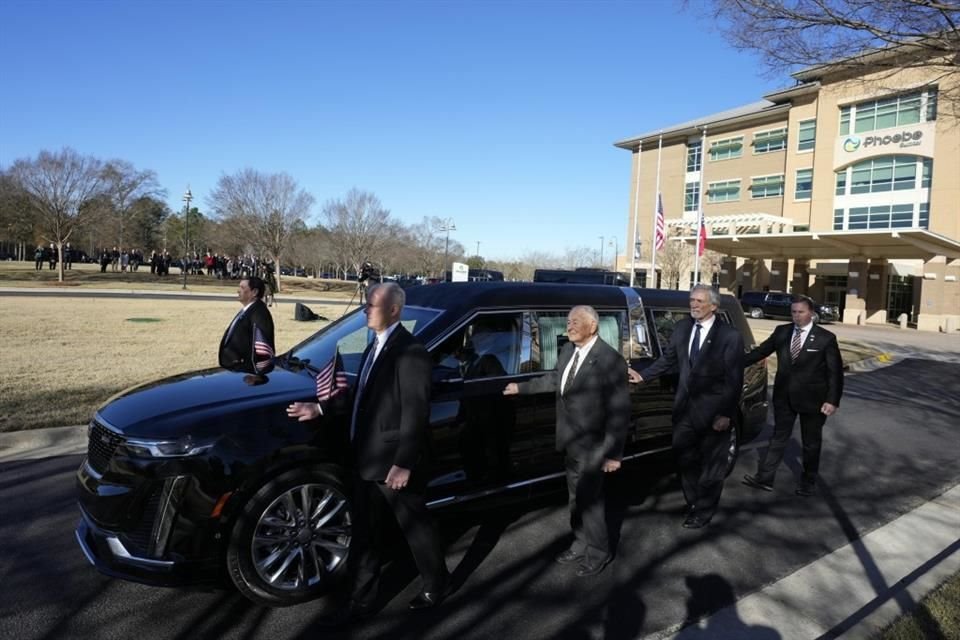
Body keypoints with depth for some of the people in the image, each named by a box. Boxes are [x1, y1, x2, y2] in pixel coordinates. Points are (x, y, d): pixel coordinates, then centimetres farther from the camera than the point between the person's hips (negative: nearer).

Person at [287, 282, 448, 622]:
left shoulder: (410, 352, -19)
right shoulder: (376, 346, 11)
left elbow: (415, 414, -21)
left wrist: (404, 463, -21)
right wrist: (321, 409, 10)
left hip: (395, 462, -9)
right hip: (366, 460, 9)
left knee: (415, 526, 11)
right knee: (364, 533, 17)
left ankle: (436, 583, 34)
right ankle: (361, 600, 32)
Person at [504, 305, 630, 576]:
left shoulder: (610, 359, -22)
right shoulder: (568, 350, 2)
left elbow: (620, 410, -20)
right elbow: (555, 378, 22)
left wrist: (613, 452, -19)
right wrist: (522, 387, 29)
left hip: (592, 445, -7)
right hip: (572, 442, 7)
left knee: (589, 499, 7)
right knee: (576, 497, 20)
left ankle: (599, 552, 29)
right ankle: (581, 544, 39)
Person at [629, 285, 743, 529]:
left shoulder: (730, 336, -13)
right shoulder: (682, 327, 2)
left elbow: (734, 380, -13)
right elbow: (668, 359, 12)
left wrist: (726, 414, -16)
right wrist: (643, 375, 2)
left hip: (713, 411, -5)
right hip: (685, 407, 5)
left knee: (711, 464, 12)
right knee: (685, 459, 17)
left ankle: (703, 512, 32)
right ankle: (693, 503, 38)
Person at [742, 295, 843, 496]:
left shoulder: (826, 338, -9)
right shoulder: (781, 332, 0)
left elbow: (835, 372, -8)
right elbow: (760, 351, 3)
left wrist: (832, 400, -14)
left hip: (811, 398, -2)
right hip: (784, 396, 2)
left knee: (811, 443, 13)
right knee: (778, 437, 9)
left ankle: (808, 482, 29)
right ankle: (764, 478, 10)